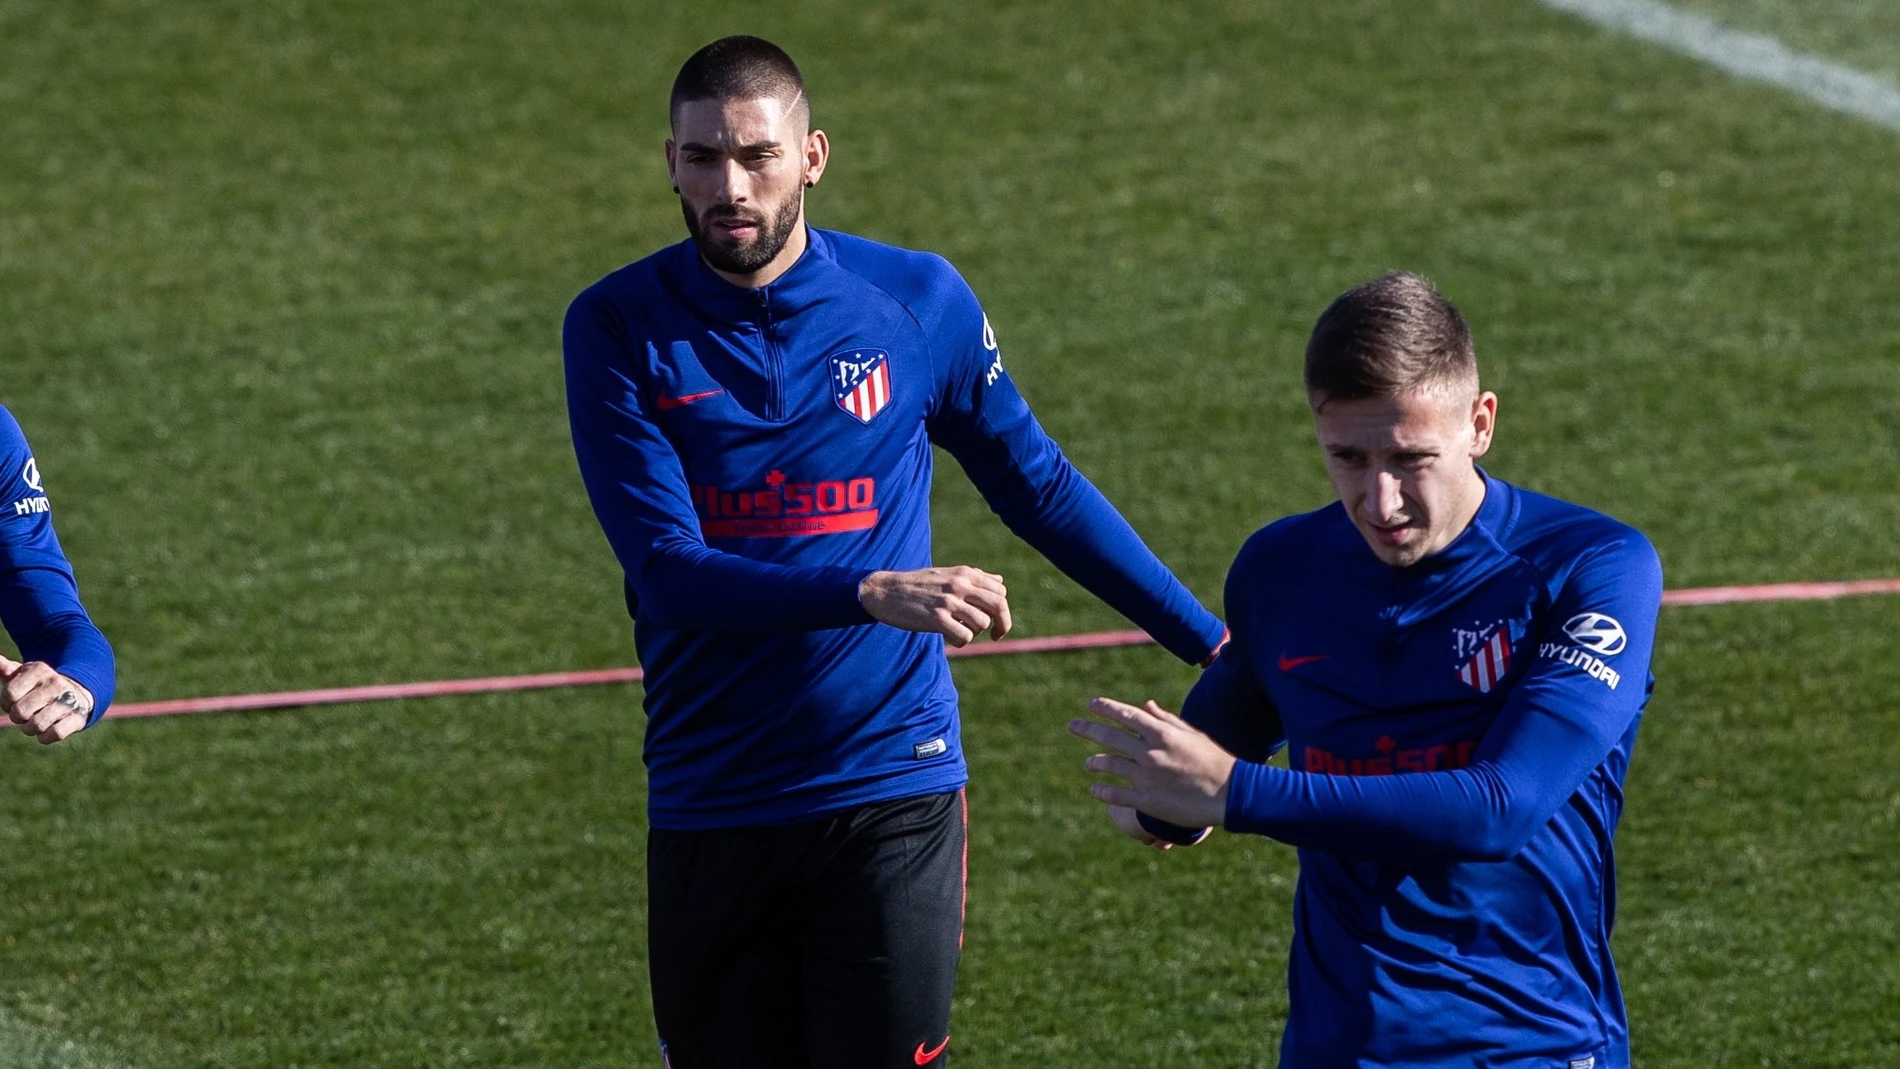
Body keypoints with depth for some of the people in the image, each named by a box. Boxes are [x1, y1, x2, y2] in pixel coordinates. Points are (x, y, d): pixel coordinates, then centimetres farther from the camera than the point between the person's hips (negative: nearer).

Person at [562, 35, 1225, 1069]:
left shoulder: (917, 301, 2)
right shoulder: (619, 327, -3)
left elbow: (1041, 489, 15)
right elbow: (667, 571, -14)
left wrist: (1213, 644, 15)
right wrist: (873, 593, -27)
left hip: (891, 797, 0)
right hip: (708, 816, 0)